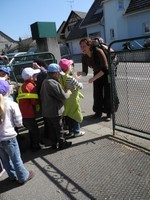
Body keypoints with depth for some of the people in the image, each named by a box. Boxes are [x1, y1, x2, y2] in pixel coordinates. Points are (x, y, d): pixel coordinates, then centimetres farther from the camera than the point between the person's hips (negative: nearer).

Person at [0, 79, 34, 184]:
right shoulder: (12, 104, -16)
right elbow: (18, 122, -11)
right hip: (8, 137, -4)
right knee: (16, 159, 12)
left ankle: (13, 175, 39)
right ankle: (23, 177, 29)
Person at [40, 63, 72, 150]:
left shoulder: (45, 81, 6)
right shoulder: (53, 83, -25)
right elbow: (63, 96, -24)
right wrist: (68, 93, -3)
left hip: (46, 111, 9)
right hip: (55, 111, -9)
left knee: (51, 129, 20)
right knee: (59, 129, 9)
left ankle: (54, 143, 34)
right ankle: (62, 144, 25)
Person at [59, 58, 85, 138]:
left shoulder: (60, 77, -6)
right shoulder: (70, 78, -25)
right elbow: (80, 86, -16)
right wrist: (80, 84, 5)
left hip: (65, 100, 7)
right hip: (72, 99, -6)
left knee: (68, 116, 17)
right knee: (76, 115, 11)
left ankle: (71, 131, 30)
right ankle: (77, 131, 22)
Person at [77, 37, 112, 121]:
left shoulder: (98, 51, -30)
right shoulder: (84, 57, -13)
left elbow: (105, 69, -29)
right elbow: (85, 72, -10)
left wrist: (93, 78, -33)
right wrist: (80, 73, -33)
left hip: (107, 73, -5)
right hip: (97, 73, 5)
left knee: (107, 94, -4)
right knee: (97, 94, 5)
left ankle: (109, 113, 8)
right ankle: (98, 111, 20)